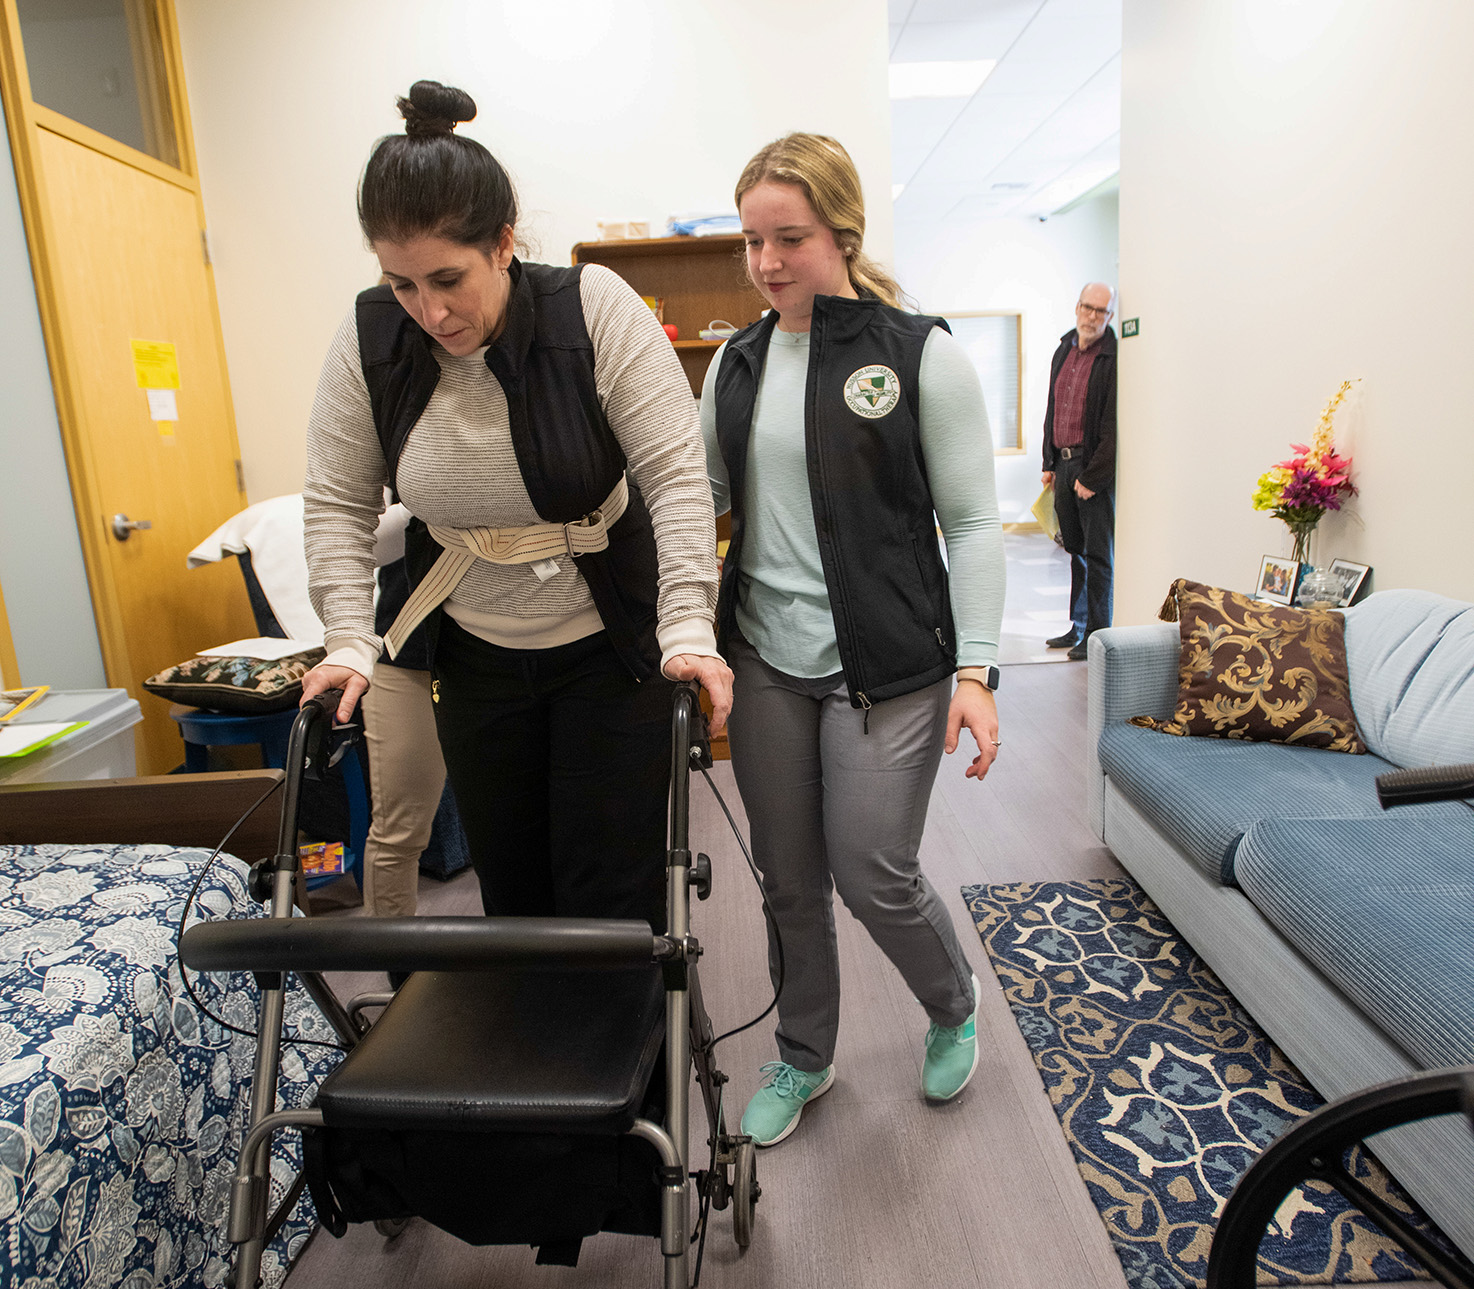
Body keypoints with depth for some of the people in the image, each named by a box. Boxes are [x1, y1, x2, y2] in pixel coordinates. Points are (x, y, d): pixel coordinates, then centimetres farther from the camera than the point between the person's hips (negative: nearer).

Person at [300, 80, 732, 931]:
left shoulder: (596, 310, -16)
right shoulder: (368, 339, -7)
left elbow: (677, 477, -18)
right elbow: (339, 504, 1)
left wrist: (687, 629, -25)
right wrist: (350, 642, -8)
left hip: (610, 647, -3)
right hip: (472, 654, 4)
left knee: (611, 891, 2)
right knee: (507, 876, 14)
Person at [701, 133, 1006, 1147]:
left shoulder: (923, 356, -5)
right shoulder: (738, 362, 9)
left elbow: (973, 523, -5)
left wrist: (976, 667, -12)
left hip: (885, 665, -4)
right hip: (765, 656, 5)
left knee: (875, 877, -1)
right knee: (790, 880, 12)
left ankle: (955, 1006, 35)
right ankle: (804, 1058, 37)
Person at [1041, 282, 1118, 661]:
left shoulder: (1113, 359, -11)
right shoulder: (1063, 352, 13)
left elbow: (1114, 428, -16)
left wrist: (1092, 477, -17)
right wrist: (1050, 463, 13)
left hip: (1096, 469, -7)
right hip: (1064, 463, 7)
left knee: (1098, 555, -1)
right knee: (1076, 550, 14)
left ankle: (1097, 635, 7)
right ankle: (1078, 627, 24)